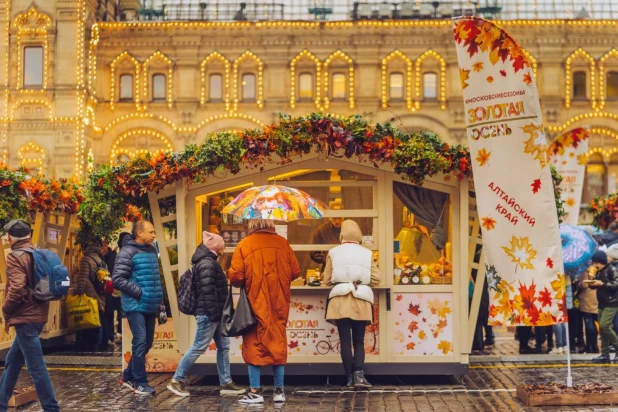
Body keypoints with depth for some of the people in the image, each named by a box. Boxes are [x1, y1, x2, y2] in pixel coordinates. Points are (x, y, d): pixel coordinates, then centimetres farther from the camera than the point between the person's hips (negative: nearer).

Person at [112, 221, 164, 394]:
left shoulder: (152, 250, 13)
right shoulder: (128, 252, -11)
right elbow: (117, 279, -17)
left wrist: (160, 301, 15)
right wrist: (139, 292, -17)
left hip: (150, 306, 8)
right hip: (136, 306, -8)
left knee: (147, 342, 11)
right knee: (140, 342, -9)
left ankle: (128, 376, 26)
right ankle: (140, 382, 1)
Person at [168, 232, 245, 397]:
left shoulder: (208, 261, 17)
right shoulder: (207, 263, -15)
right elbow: (207, 291, -23)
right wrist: (214, 313, -23)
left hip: (213, 314, 11)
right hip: (207, 314, -11)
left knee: (223, 346, 9)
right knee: (199, 347, -5)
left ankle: (226, 383, 12)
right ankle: (176, 380, 4)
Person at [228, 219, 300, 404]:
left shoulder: (244, 245, -4)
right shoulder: (282, 243, 4)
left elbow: (235, 277, -10)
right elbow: (295, 271, 4)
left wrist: (245, 283, 12)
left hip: (256, 303, -3)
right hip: (278, 304, 3)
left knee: (254, 345, 4)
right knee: (278, 343, 10)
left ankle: (255, 392, 4)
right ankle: (279, 391, 13)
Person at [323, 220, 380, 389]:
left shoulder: (333, 253, 2)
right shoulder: (367, 253, 5)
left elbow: (327, 280, 3)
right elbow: (376, 279, 2)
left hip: (340, 302, -1)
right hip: (361, 301, 1)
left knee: (345, 341, 3)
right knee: (359, 341, 7)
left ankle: (350, 377, 3)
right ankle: (359, 374, -10)